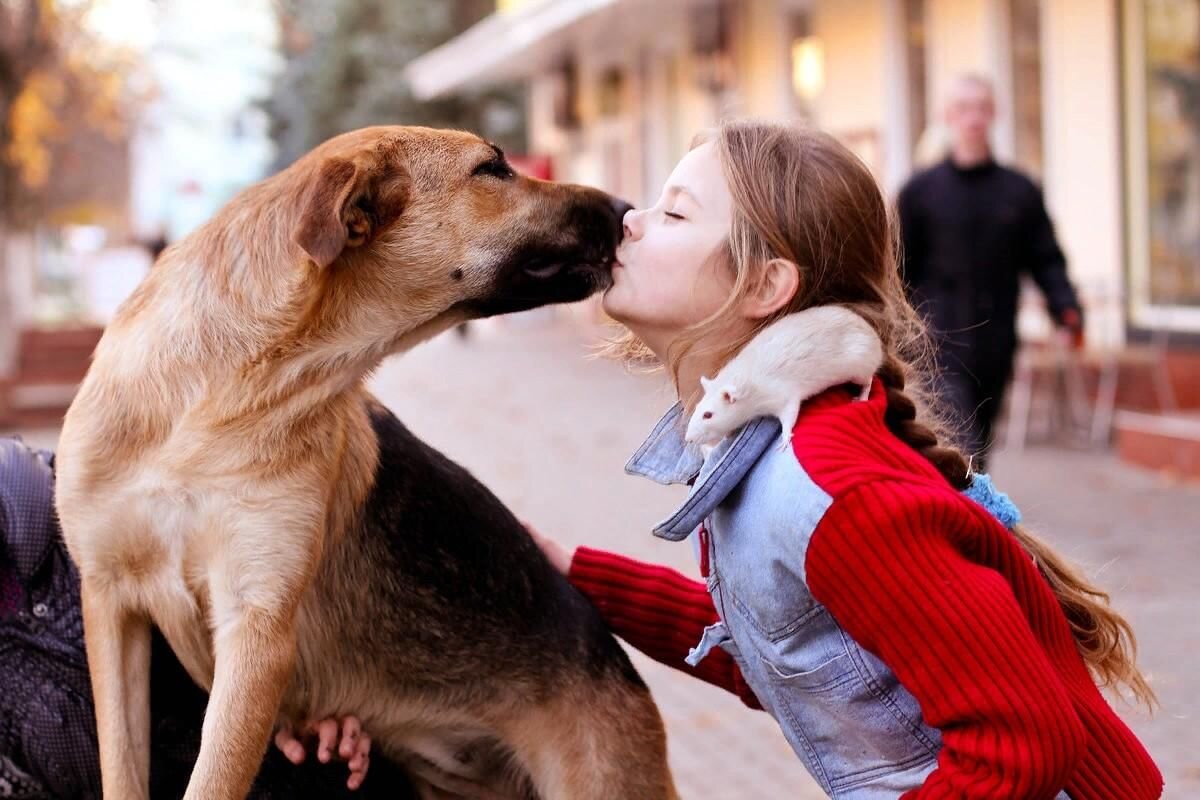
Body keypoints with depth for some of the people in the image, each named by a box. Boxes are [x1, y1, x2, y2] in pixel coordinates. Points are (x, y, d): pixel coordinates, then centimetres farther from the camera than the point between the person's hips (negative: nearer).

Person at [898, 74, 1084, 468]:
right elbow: (899, 269, 5)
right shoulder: (920, 190, 3)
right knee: (960, 452, -17)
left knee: (977, 450, 12)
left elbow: (1045, 259, 8)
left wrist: (1065, 306, -10)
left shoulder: (1020, 191, 9)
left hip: (996, 349, 3)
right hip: (941, 345, -3)